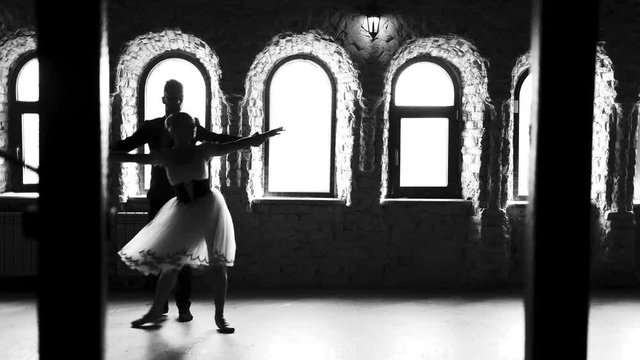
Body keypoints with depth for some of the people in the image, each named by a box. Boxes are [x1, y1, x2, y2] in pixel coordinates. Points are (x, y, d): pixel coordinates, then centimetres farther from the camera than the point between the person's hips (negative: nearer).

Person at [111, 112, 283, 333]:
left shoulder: (202, 151, -2)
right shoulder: (165, 156, 0)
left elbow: (235, 145, -5)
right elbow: (132, 157, -1)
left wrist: (262, 136, -13)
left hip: (210, 207, -1)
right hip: (183, 212, 1)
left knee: (218, 264, -2)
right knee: (170, 263, 4)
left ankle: (219, 316, 10)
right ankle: (155, 311, 24)